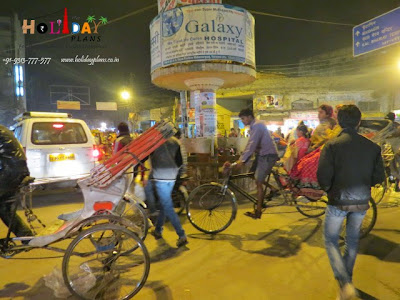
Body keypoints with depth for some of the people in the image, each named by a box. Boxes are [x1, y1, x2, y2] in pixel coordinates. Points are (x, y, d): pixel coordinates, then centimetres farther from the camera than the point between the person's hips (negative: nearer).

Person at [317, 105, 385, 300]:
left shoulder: (332, 145, -15)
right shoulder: (372, 146, -4)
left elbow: (323, 176, -19)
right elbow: (378, 177, 0)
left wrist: (329, 190, 2)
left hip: (338, 202, -4)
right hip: (361, 203, 4)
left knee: (331, 242, 12)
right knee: (352, 241, 23)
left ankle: (345, 283, -3)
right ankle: (347, 279, 39)